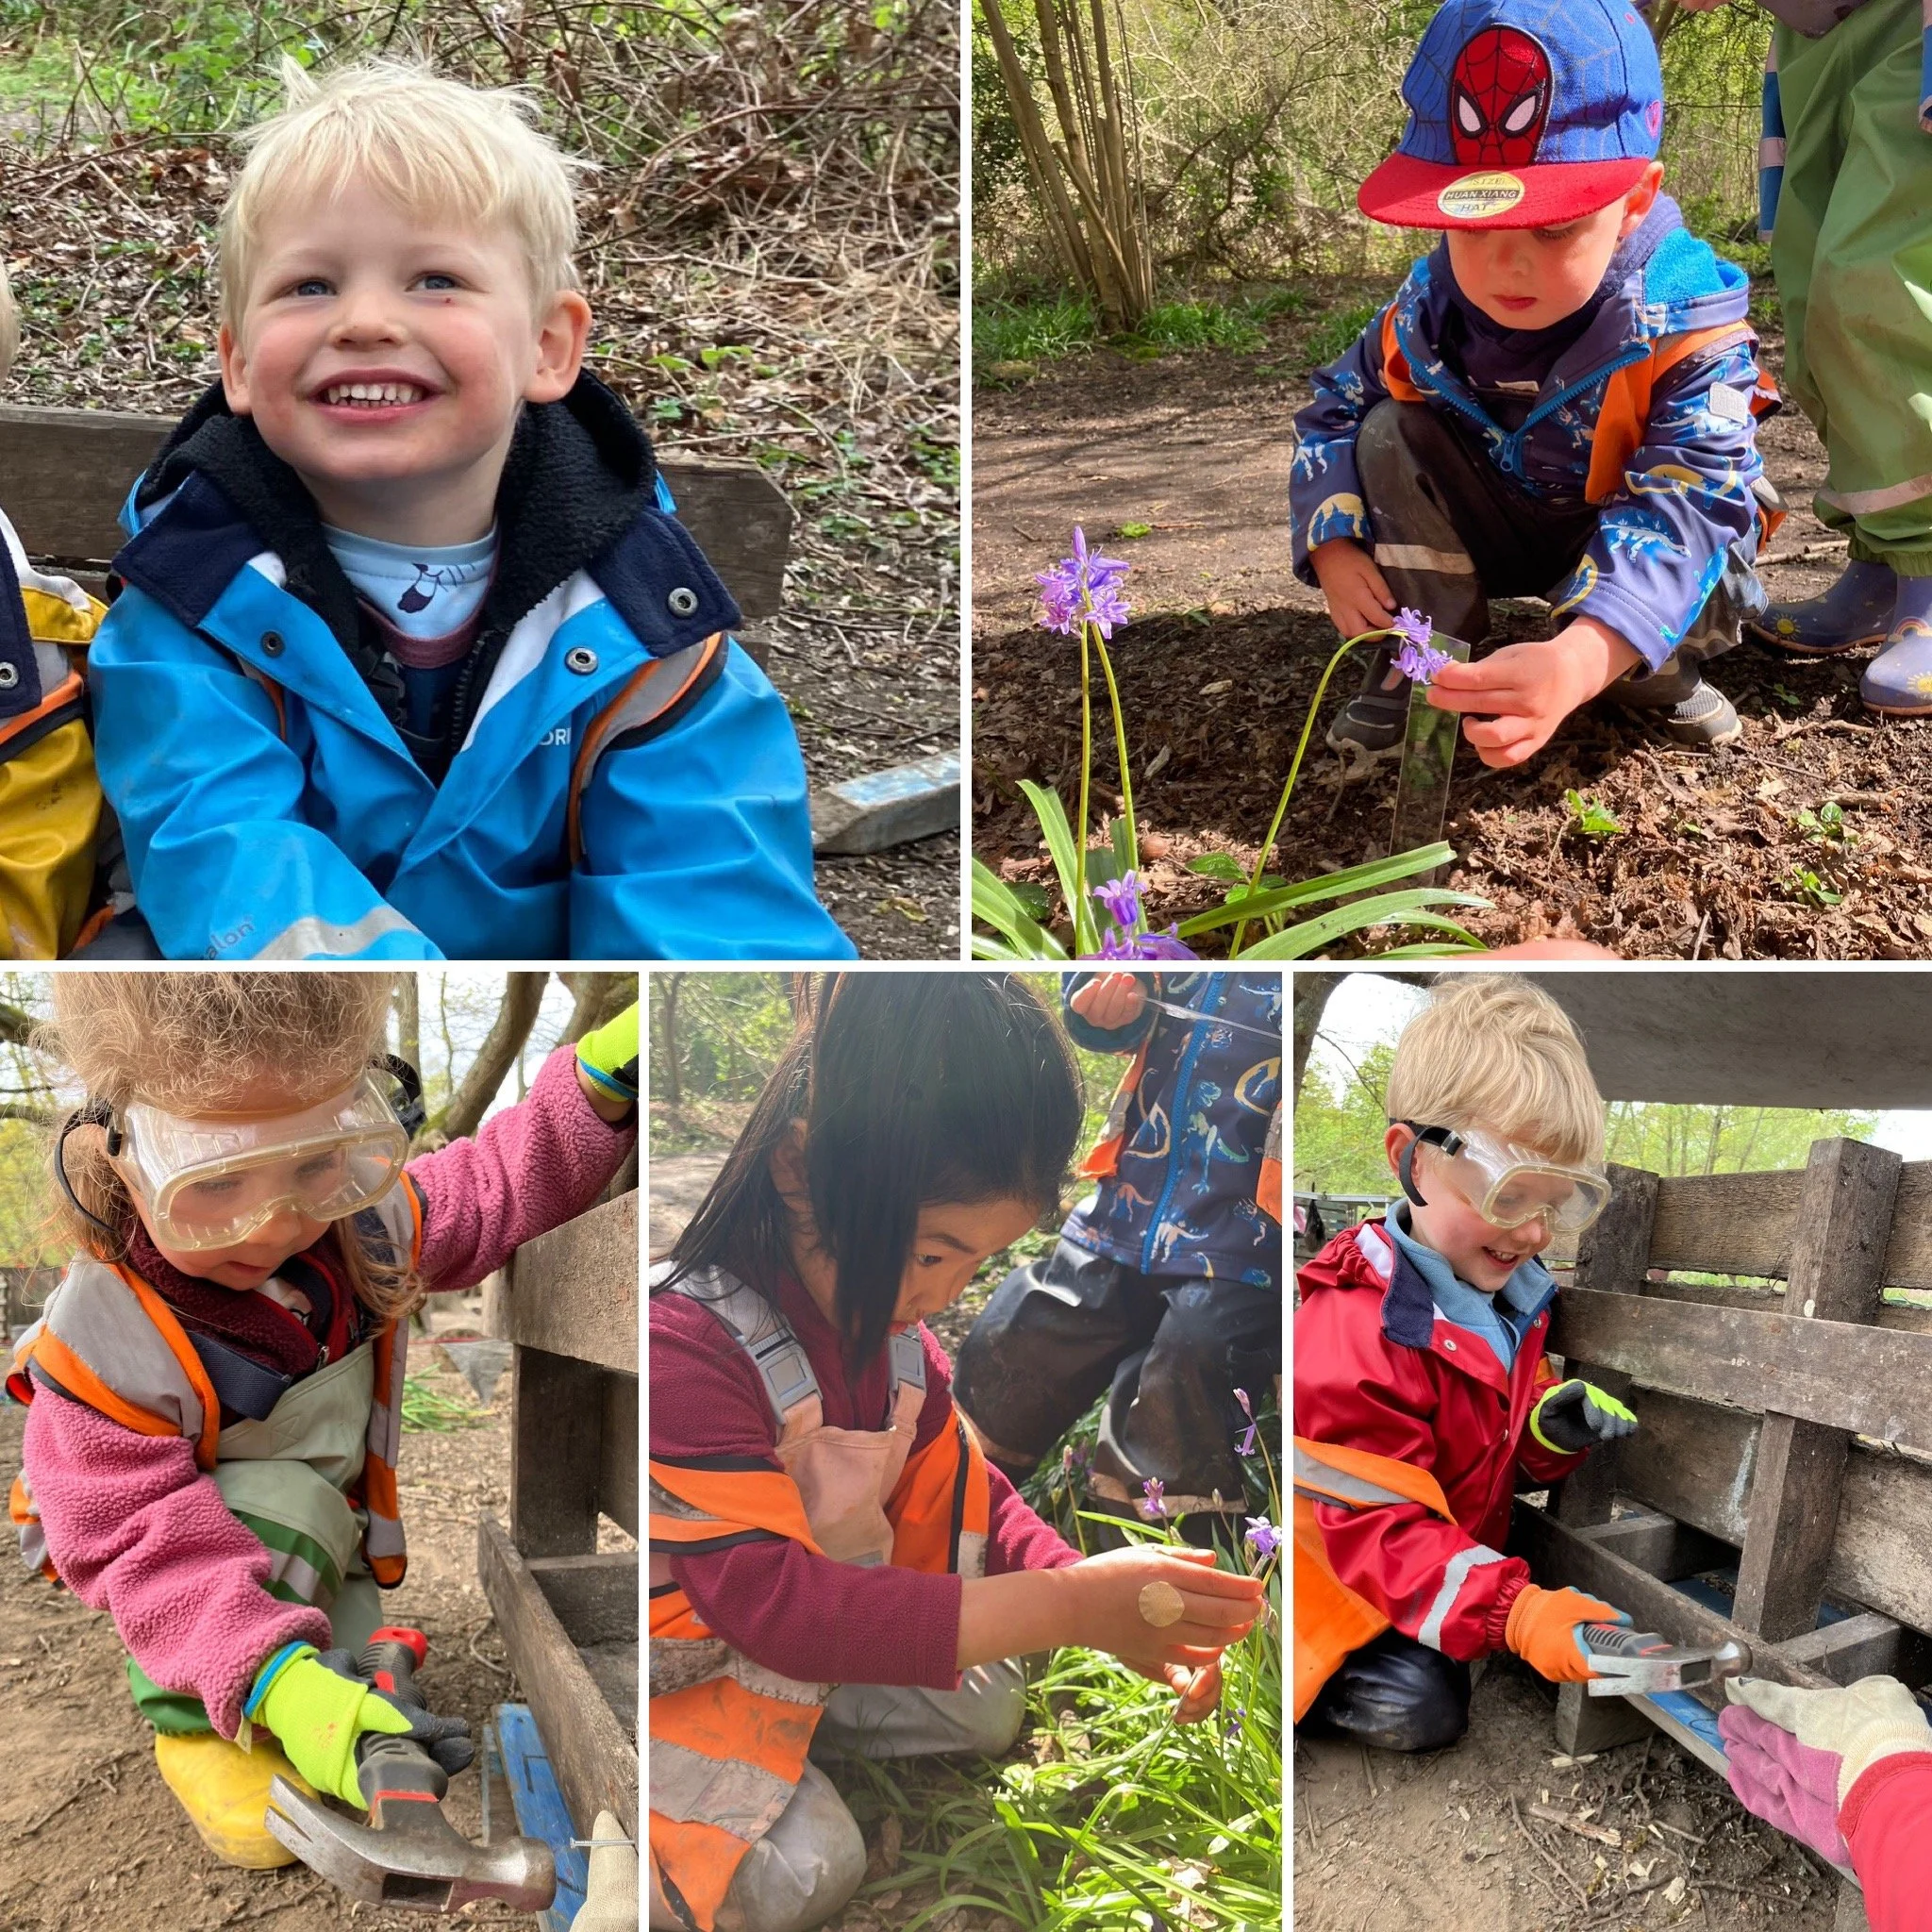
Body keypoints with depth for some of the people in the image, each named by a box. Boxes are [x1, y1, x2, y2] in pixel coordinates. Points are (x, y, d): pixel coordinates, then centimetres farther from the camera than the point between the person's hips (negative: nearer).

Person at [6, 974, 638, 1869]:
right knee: (285, 1506, -33)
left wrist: (604, 1079, -21)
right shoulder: (101, 1338, -38)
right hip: (178, 1518, -5)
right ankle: (194, 1725, -15)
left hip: (326, 1508, 5)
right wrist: (276, 1682, -52)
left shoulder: (358, 1221, -24)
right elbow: (149, 1542, -39)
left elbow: (493, 1190, -7)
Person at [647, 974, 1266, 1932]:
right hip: (676, 1671, -7)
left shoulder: (884, 1315, -8)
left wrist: (1119, 1610, -19)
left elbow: (960, 1500, -1)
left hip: (815, 1633, 8)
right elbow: (775, 1602, -39)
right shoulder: (685, 1349, -35)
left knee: (988, 1704, 4)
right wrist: (1063, 1606, -43)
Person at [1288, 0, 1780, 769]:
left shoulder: (1684, 330, -32)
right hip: (1496, 533, 3)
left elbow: (1683, 509, -44)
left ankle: (1655, 672, 2)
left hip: (1626, 541, -3)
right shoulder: (1426, 313, -19)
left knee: (1704, 589, -36)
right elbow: (1334, 413, -2)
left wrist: (1581, 662, -64)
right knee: (1392, 436, -19)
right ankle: (1423, 664, -12)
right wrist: (1335, 548, -23)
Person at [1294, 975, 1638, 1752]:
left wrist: (1552, 1430, -12)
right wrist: (1515, 1612, -41)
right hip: (1332, 1574, -9)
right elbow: (1378, 1529, -30)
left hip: (1447, 1556, 9)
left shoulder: (1507, 1292, -1)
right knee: (1420, 1707, -23)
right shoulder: (1354, 1333, -31)